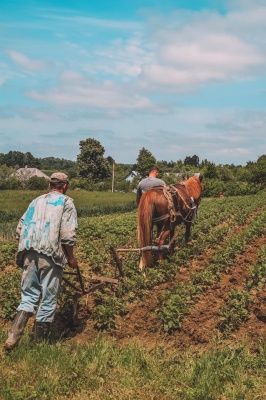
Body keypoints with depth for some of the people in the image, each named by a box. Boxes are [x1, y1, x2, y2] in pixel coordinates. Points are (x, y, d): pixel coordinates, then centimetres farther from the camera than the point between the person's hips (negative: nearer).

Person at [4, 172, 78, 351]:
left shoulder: (37, 201, 20)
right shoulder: (66, 202, 4)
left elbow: (20, 229, 17)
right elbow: (68, 234, -7)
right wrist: (71, 257, 4)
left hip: (29, 254, 5)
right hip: (50, 255, -5)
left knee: (29, 296, 12)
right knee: (48, 299, 7)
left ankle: (13, 336, -3)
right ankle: (40, 342, 14)